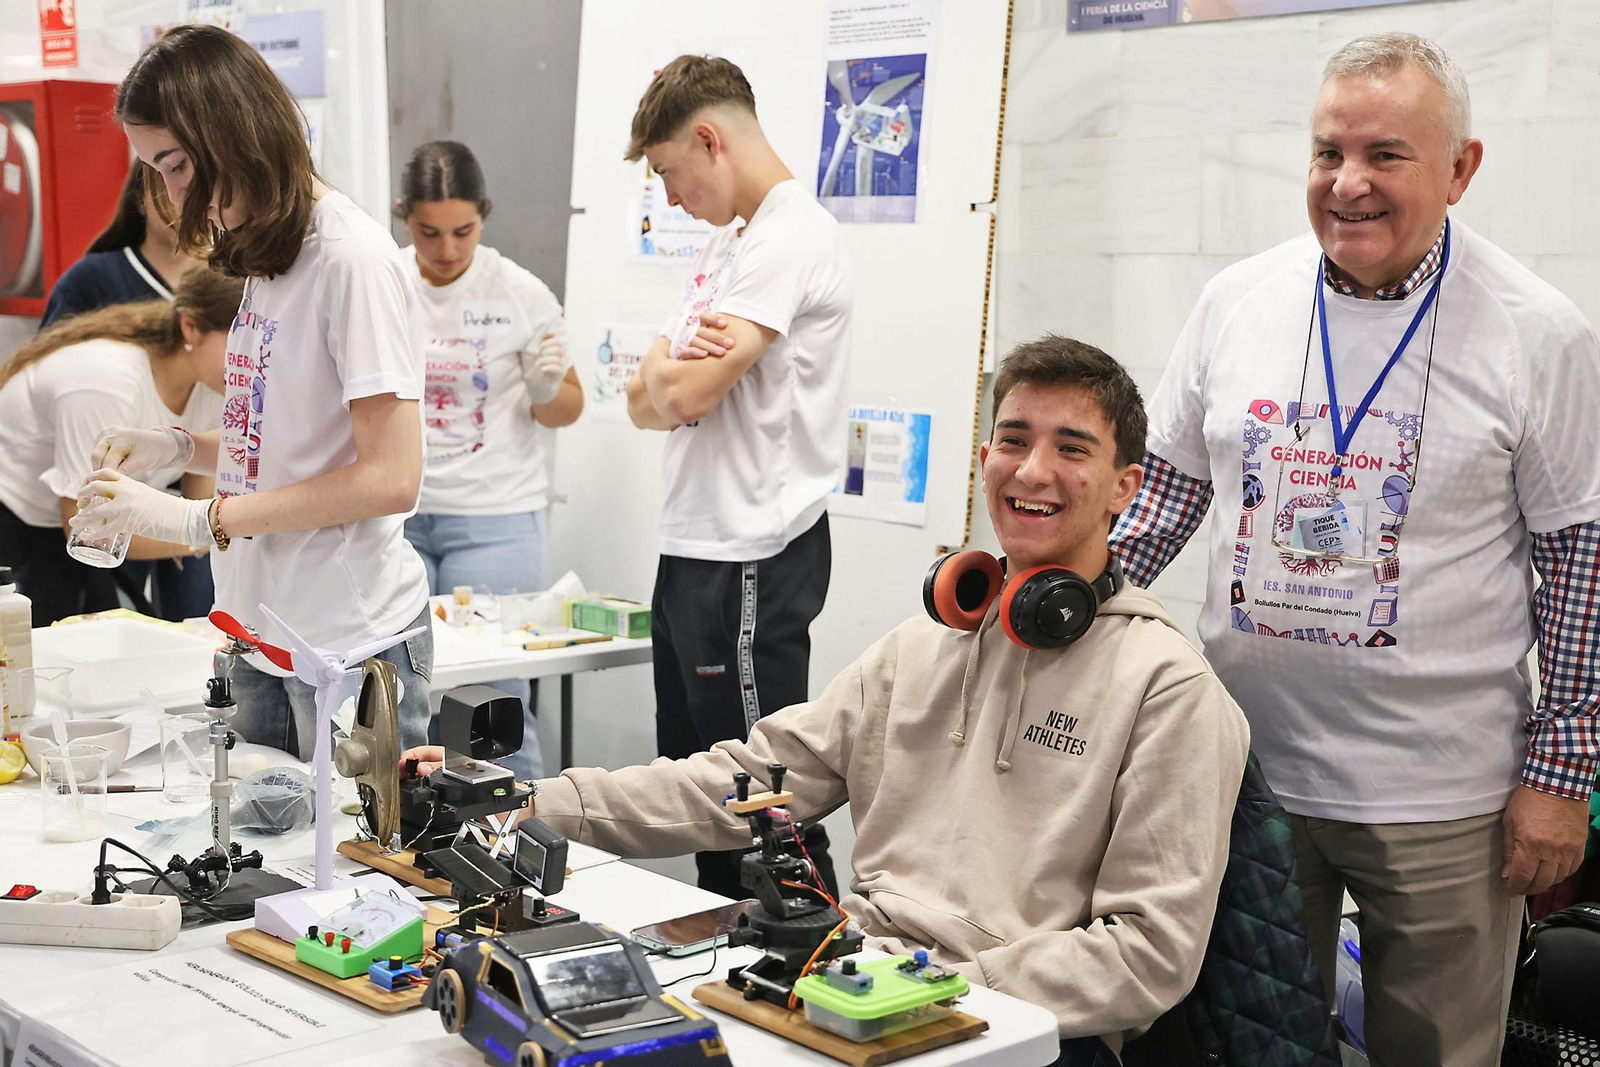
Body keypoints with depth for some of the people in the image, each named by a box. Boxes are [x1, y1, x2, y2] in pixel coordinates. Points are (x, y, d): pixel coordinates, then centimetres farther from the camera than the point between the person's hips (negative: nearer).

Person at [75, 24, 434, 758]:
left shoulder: (352, 257, -15)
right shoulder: (264, 256, 11)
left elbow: (389, 476, -20)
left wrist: (197, 519, -19)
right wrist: (182, 449, 2)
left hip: (352, 640, -8)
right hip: (263, 636, 8)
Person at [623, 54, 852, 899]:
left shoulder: (791, 236, -13)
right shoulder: (726, 244, 19)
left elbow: (692, 393, -22)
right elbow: (645, 403, 13)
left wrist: (672, 371, 1)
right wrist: (675, 369, -8)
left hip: (753, 560, -10)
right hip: (693, 548, 10)